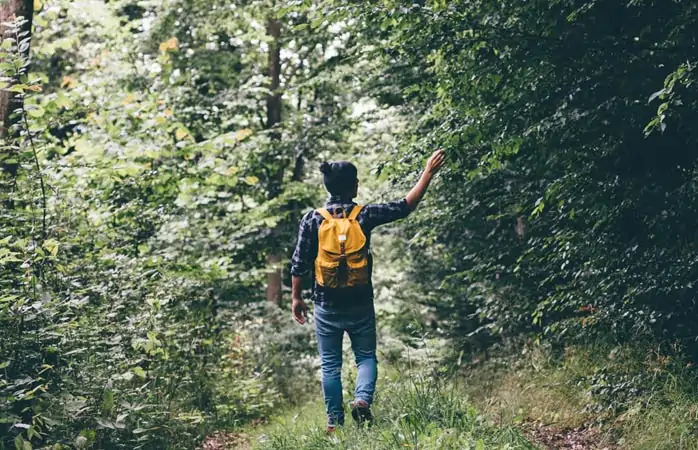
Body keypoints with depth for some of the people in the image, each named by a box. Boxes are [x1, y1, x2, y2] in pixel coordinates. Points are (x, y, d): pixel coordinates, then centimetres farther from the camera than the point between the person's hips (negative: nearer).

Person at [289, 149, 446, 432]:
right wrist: (428, 173, 8)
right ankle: (362, 399, -11)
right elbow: (406, 206, 1)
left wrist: (297, 298, 8)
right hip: (360, 305, 0)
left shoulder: (312, 220, -7)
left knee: (330, 364, 10)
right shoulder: (364, 215, -8)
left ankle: (334, 421, 11)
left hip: (327, 306, 0)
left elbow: (299, 264, -4)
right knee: (366, 356, 14)